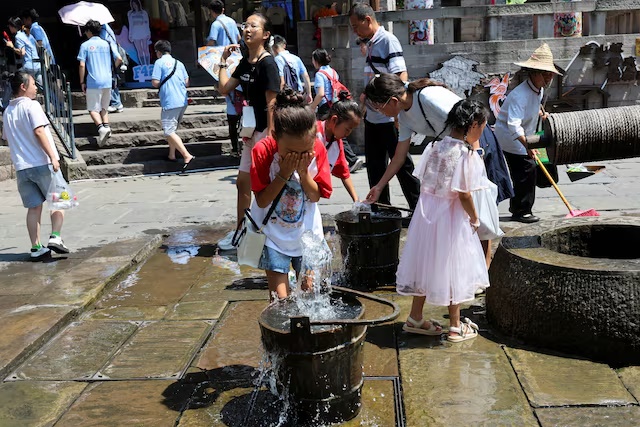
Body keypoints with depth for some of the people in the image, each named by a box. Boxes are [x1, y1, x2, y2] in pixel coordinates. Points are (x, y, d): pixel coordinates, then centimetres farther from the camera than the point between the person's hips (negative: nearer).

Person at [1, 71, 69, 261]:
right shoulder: (31, 105, -8)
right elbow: (39, 132, -18)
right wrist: (52, 156, -22)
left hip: (21, 167, 6)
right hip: (42, 163, -6)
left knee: (34, 207, 9)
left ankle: (36, 248, 7)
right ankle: (55, 237, -6)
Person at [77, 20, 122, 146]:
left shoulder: (85, 45, -3)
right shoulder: (106, 44, 8)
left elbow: (82, 65, -9)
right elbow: (119, 59, 5)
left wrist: (82, 82, -1)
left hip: (93, 82, -4)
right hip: (107, 81, 4)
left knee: (93, 109, 0)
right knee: (104, 107, 18)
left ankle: (101, 127, -22)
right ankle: (106, 126, 2)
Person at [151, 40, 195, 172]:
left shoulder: (159, 62, -4)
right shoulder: (178, 63, 14)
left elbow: (155, 83, -11)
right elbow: (187, 82, 13)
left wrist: (158, 83, 11)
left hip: (169, 102, -7)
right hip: (183, 101, 7)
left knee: (169, 132, -8)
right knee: (172, 129, 21)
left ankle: (187, 156, -20)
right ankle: (171, 155, 26)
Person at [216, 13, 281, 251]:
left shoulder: (268, 64, -15)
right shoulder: (245, 62, 10)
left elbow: (271, 103, -19)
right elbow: (224, 89, 11)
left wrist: (270, 134, -22)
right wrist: (223, 61, 8)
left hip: (265, 131, -9)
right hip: (251, 131, 9)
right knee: (243, 182, 17)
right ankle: (240, 232, 31)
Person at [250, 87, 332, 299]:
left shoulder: (317, 149, -13)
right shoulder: (263, 151, -21)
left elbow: (316, 196, -9)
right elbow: (262, 201, -17)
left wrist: (303, 172, -25)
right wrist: (283, 174, -27)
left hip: (307, 233, 3)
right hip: (273, 235, -2)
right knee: (280, 299, -4)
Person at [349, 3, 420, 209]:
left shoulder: (388, 40, -12)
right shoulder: (370, 44, 12)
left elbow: (401, 76, -19)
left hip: (389, 118, -8)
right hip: (372, 117, 9)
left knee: (402, 165, 0)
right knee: (375, 166, 14)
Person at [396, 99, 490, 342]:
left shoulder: (434, 147, 1)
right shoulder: (467, 155, -18)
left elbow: (423, 183, 4)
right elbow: (464, 195, -18)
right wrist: (474, 219, -4)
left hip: (427, 212, 6)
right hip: (451, 217, -6)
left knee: (427, 263, 17)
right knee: (452, 266, 7)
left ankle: (415, 319, 28)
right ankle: (456, 327, 20)